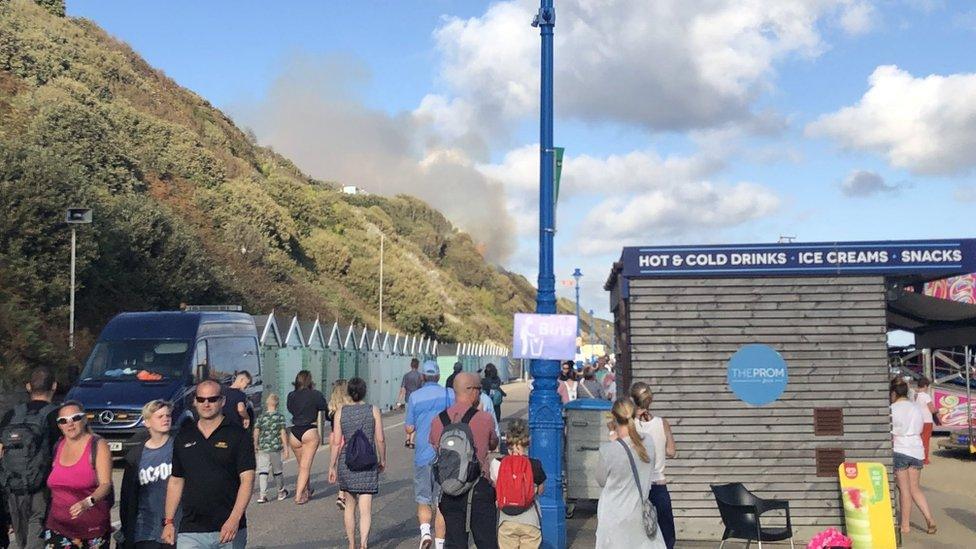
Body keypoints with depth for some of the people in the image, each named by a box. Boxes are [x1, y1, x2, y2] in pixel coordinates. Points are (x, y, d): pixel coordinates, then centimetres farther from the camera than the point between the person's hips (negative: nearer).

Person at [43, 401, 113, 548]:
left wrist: (88, 502, -31)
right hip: (58, 526, 3)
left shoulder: (98, 445, -5)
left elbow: (105, 484, -14)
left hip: (92, 526, -3)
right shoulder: (57, 446, 9)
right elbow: (52, 485, 18)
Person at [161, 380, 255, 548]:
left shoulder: (237, 435, -2)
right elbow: (175, 481, 16)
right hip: (190, 531, 2)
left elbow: (247, 480, -8)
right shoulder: (183, 437, 11)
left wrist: (234, 520, -19)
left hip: (229, 529, -2)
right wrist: (168, 521, 9)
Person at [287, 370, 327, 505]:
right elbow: (325, 408, 5)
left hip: (294, 433, 4)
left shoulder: (291, 396, 3)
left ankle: (307, 490, 33)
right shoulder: (315, 395, -8)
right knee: (305, 466, -1)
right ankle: (299, 496, -8)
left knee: (302, 465, 20)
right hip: (310, 432, -4)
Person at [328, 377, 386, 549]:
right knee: (366, 508, -4)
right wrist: (382, 460, 11)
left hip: (346, 462, 2)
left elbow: (337, 442, -3)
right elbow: (380, 440, -3)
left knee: (350, 505, 19)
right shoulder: (373, 410, -3)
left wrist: (332, 466, 3)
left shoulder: (341, 412, -1)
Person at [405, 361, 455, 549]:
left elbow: (409, 428, 0)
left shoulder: (415, 396, -2)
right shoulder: (450, 394, -1)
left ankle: (425, 531, -13)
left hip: (423, 455, -1)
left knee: (423, 500, 10)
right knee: (441, 502, 9)